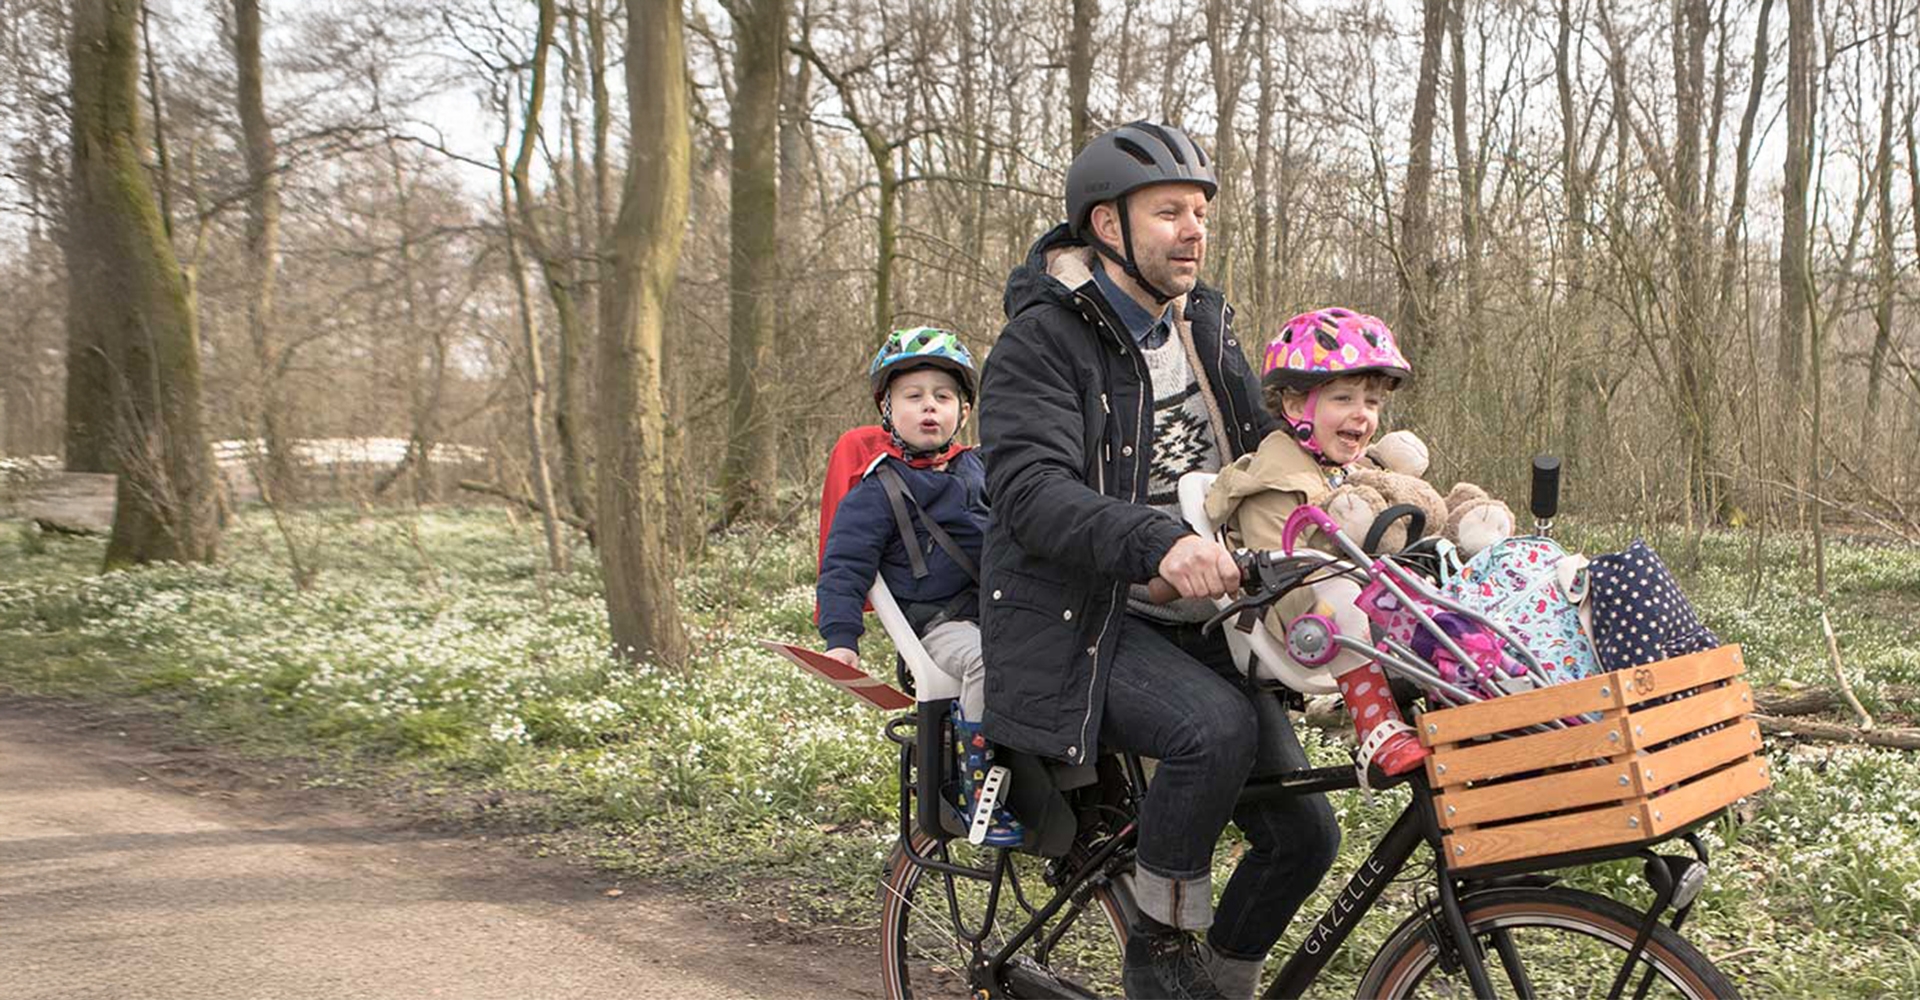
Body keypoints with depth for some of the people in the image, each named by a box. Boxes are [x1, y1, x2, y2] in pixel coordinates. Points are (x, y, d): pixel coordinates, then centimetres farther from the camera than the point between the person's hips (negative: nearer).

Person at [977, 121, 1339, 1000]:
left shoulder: (1204, 326, 12)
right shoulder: (1040, 342, -11)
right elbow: (1030, 491, -26)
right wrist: (1157, 542, -41)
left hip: (1198, 624, 7)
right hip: (1086, 623, -7)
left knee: (1302, 832, -2)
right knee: (1214, 727, -33)